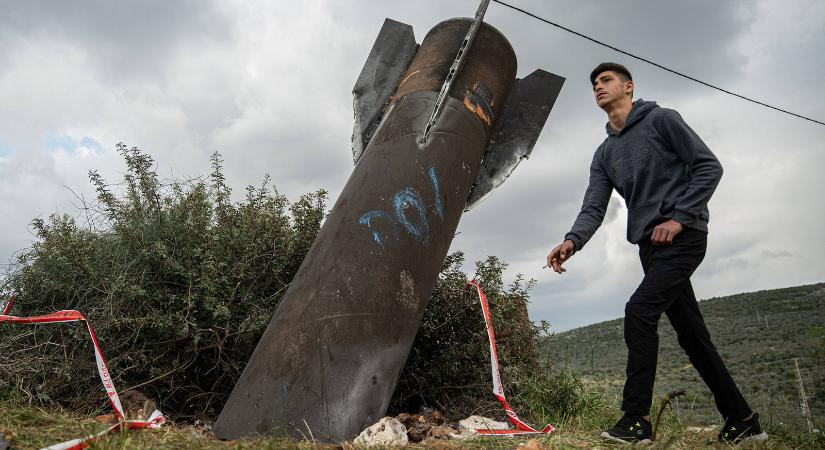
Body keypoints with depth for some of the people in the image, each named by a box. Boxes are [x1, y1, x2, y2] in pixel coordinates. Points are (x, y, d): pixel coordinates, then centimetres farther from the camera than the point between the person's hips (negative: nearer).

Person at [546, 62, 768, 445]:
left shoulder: (661, 119, -1)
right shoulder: (604, 153, 15)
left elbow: (709, 166, -6)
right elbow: (594, 207, 4)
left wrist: (679, 218, -16)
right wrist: (572, 240, -16)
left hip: (683, 237, -7)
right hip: (650, 246, 7)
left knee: (639, 310, -21)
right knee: (691, 334, 8)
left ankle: (636, 418, -15)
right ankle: (742, 421, 20)